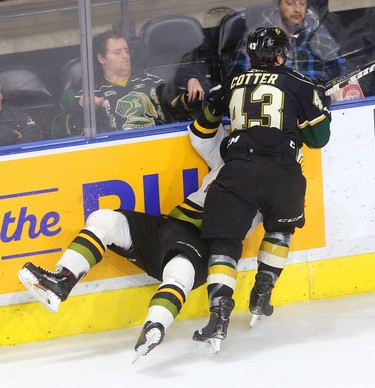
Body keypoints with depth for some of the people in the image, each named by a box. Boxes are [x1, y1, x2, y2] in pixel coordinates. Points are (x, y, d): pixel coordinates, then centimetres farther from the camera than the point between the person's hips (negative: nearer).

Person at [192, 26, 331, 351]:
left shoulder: (233, 85, 21)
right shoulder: (298, 85, 11)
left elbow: (205, 123, 34)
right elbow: (318, 138, 13)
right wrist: (321, 106, 32)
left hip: (238, 170, 1)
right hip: (282, 173, -1)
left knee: (224, 240, 1)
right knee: (280, 228, 28)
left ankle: (220, 316, -18)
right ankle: (261, 298, 24)